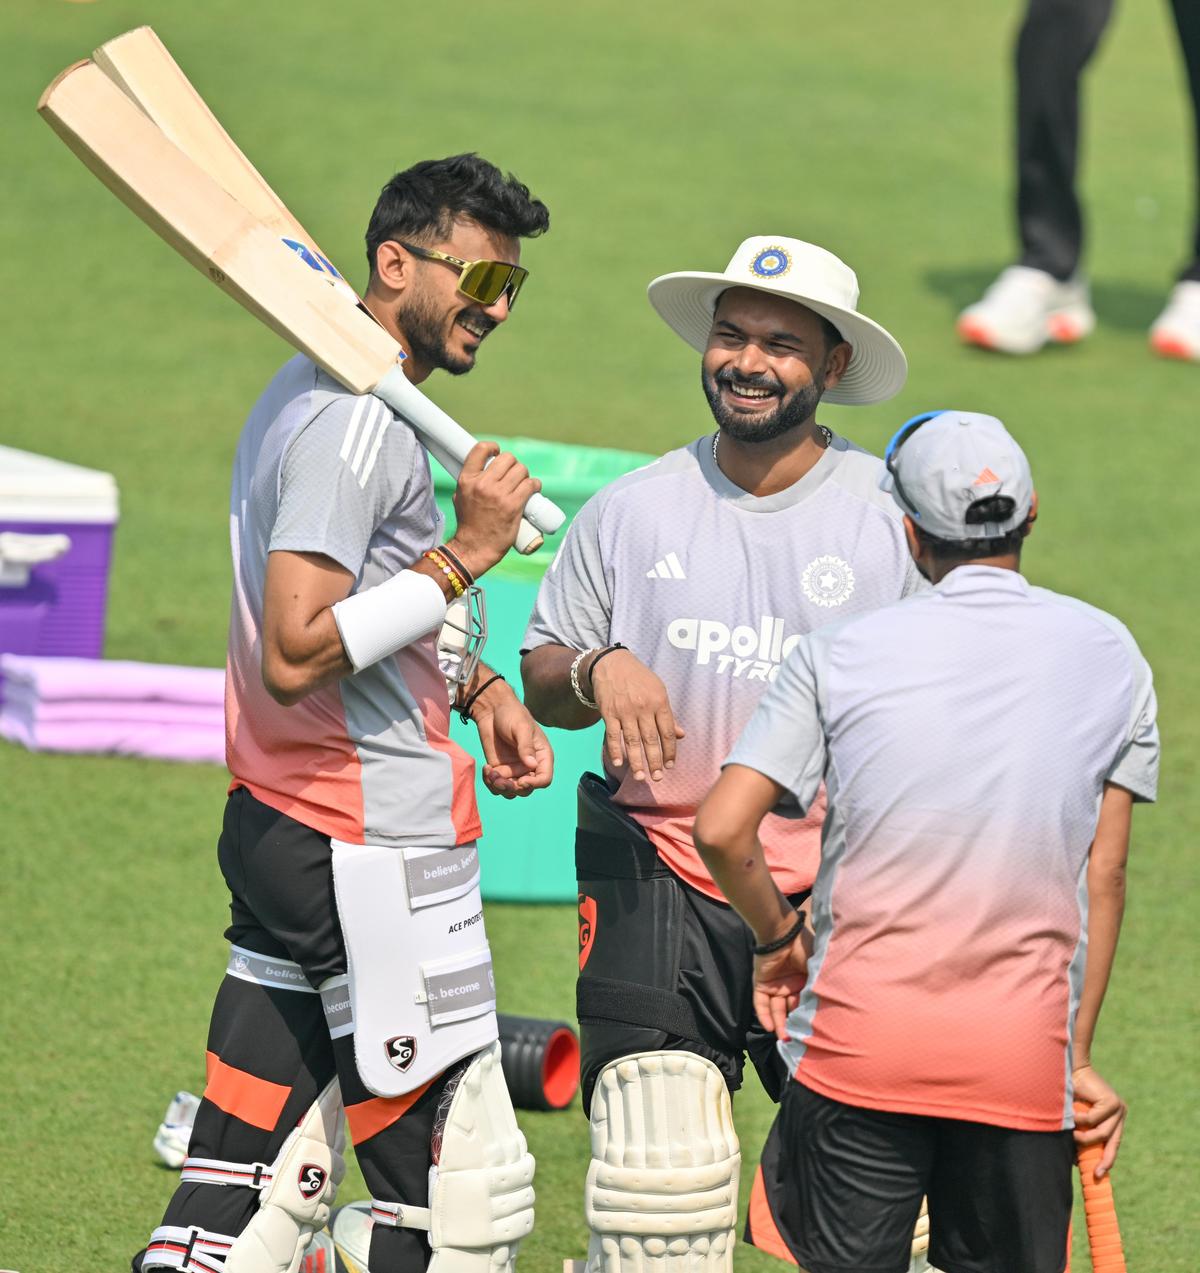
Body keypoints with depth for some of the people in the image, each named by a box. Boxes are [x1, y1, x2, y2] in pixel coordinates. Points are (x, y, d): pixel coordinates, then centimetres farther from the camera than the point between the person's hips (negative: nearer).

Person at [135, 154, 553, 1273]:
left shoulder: (305, 396, 17)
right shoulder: (359, 423, -16)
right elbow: (295, 656, -25)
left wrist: (477, 689, 15)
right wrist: (466, 554, -21)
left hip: (275, 827, 10)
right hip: (371, 847, -10)